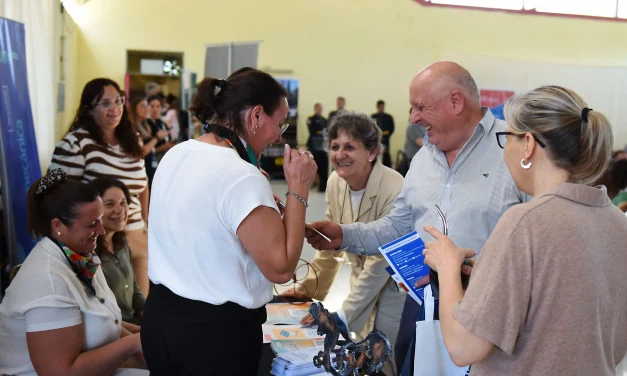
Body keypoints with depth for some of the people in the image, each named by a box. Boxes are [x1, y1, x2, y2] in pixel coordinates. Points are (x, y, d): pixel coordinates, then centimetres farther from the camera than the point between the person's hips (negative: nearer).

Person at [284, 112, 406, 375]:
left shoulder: (393, 190, -28)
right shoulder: (335, 182, -7)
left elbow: (380, 262, -25)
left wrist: (343, 316, -22)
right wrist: (311, 288, 4)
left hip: (395, 289, -6)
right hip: (364, 283, 6)